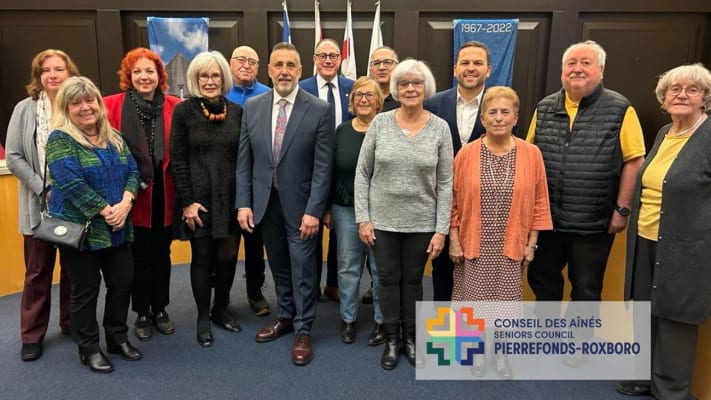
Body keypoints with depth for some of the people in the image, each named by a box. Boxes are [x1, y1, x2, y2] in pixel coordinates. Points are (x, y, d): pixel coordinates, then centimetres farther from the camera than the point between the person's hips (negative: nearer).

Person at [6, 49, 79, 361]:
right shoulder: (25, 109, 0)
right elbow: (13, 157, -2)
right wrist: (44, 189, -11)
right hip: (40, 204, 0)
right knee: (38, 272, 9)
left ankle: (72, 324, 30)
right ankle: (31, 335, 23)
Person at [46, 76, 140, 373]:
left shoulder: (114, 138, 10)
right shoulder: (60, 139, -9)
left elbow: (132, 171, 4)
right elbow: (71, 184, -18)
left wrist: (125, 203, -13)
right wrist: (106, 211, -19)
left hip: (116, 227, 6)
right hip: (80, 229, -5)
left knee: (123, 282, 10)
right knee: (85, 290, 6)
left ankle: (118, 338, 29)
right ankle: (89, 349, 22)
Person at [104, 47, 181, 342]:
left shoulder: (174, 106, -3)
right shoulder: (112, 106, -6)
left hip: (164, 194, 2)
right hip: (133, 195, -1)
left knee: (161, 254, 14)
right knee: (140, 257, 10)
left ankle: (160, 310, 31)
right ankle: (142, 314, 28)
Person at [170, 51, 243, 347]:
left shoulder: (236, 111, 6)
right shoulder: (184, 111, -3)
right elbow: (177, 159, -5)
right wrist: (187, 201, -10)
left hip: (231, 197, 3)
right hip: (199, 198, -2)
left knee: (228, 256, 5)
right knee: (203, 257, 7)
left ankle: (221, 309, 29)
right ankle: (203, 317, 24)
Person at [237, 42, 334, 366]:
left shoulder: (319, 110, -9)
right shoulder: (253, 107, 2)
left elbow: (323, 166, -10)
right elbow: (244, 160, 4)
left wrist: (313, 210, -14)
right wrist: (244, 203, -2)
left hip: (300, 204, -3)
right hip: (264, 202, 4)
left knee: (302, 267, 5)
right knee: (278, 265, 17)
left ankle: (302, 330, 21)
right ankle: (286, 317, 37)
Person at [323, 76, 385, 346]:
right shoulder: (342, 131, 4)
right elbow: (331, 172, 7)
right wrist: (327, 209, 6)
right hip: (345, 210, 3)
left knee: (380, 268, 8)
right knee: (348, 267, 12)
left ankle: (382, 321, 25)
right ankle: (348, 318, 28)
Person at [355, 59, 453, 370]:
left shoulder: (440, 128, -4)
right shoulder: (380, 123, -4)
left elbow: (445, 183, -3)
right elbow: (362, 173, -1)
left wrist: (441, 229, -6)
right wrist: (362, 218, -5)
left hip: (421, 222, 0)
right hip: (382, 220, 0)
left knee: (413, 280, 13)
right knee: (388, 279, 11)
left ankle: (411, 337, 33)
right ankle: (391, 339, 29)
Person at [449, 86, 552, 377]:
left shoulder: (531, 154, -3)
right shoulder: (466, 153, -4)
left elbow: (538, 202, 2)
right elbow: (454, 201, 0)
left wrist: (531, 243, 2)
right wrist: (454, 239, -2)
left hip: (510, 246, 0)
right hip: (474, 244, 0)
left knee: (506, 299, 9)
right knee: (475, 298, 9)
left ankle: (501, 353, 31)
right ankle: (478, 349, 32)